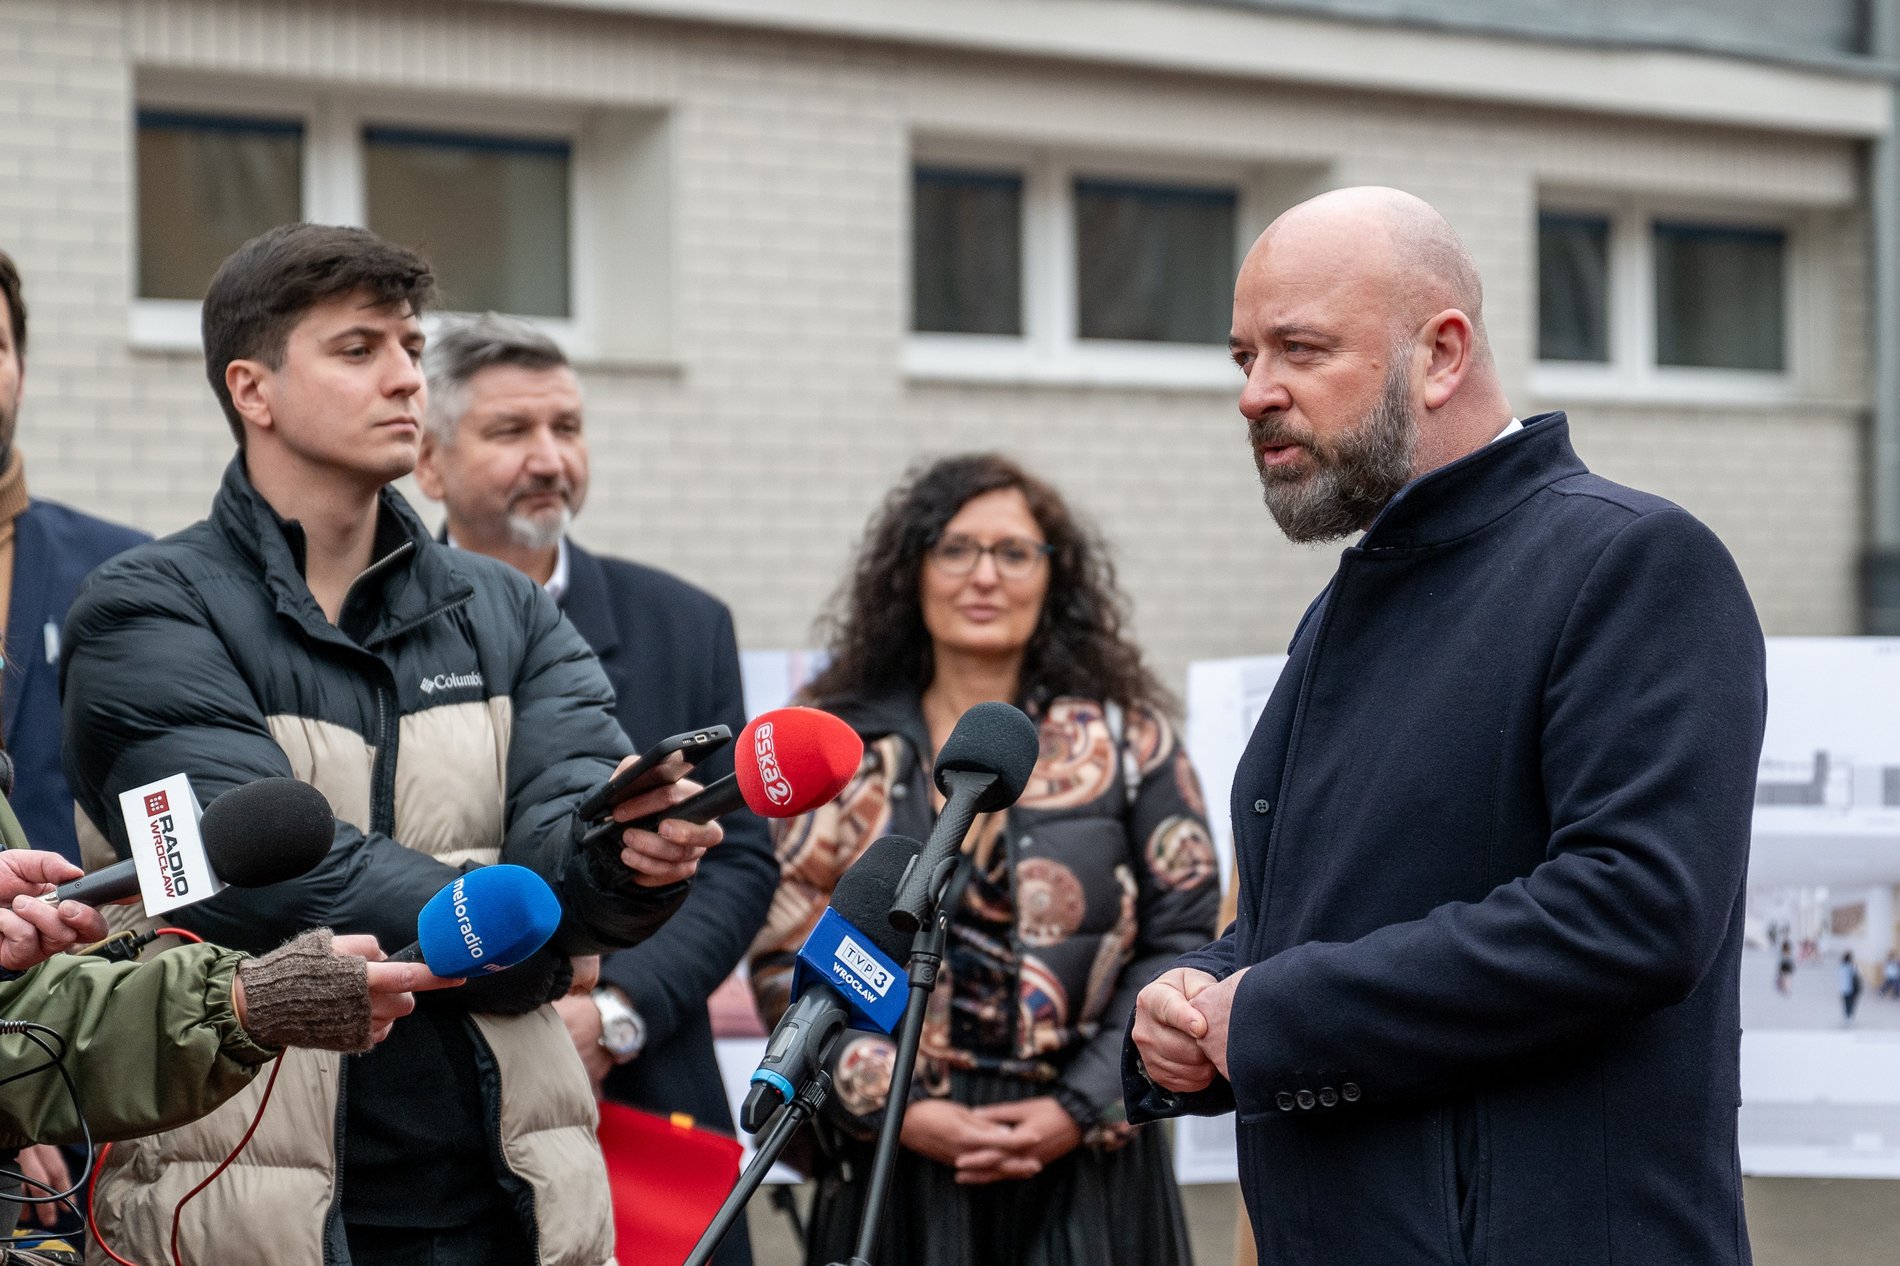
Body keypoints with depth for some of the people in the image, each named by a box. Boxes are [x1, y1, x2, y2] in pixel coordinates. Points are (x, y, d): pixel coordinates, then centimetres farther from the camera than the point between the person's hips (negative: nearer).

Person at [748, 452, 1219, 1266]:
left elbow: (1179, 940, 0)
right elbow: (785, 961, 2)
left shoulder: (1126, 737, 4)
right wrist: (898, 1109, -9)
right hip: (894, 1167, 0)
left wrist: (1080, 1111, -9)